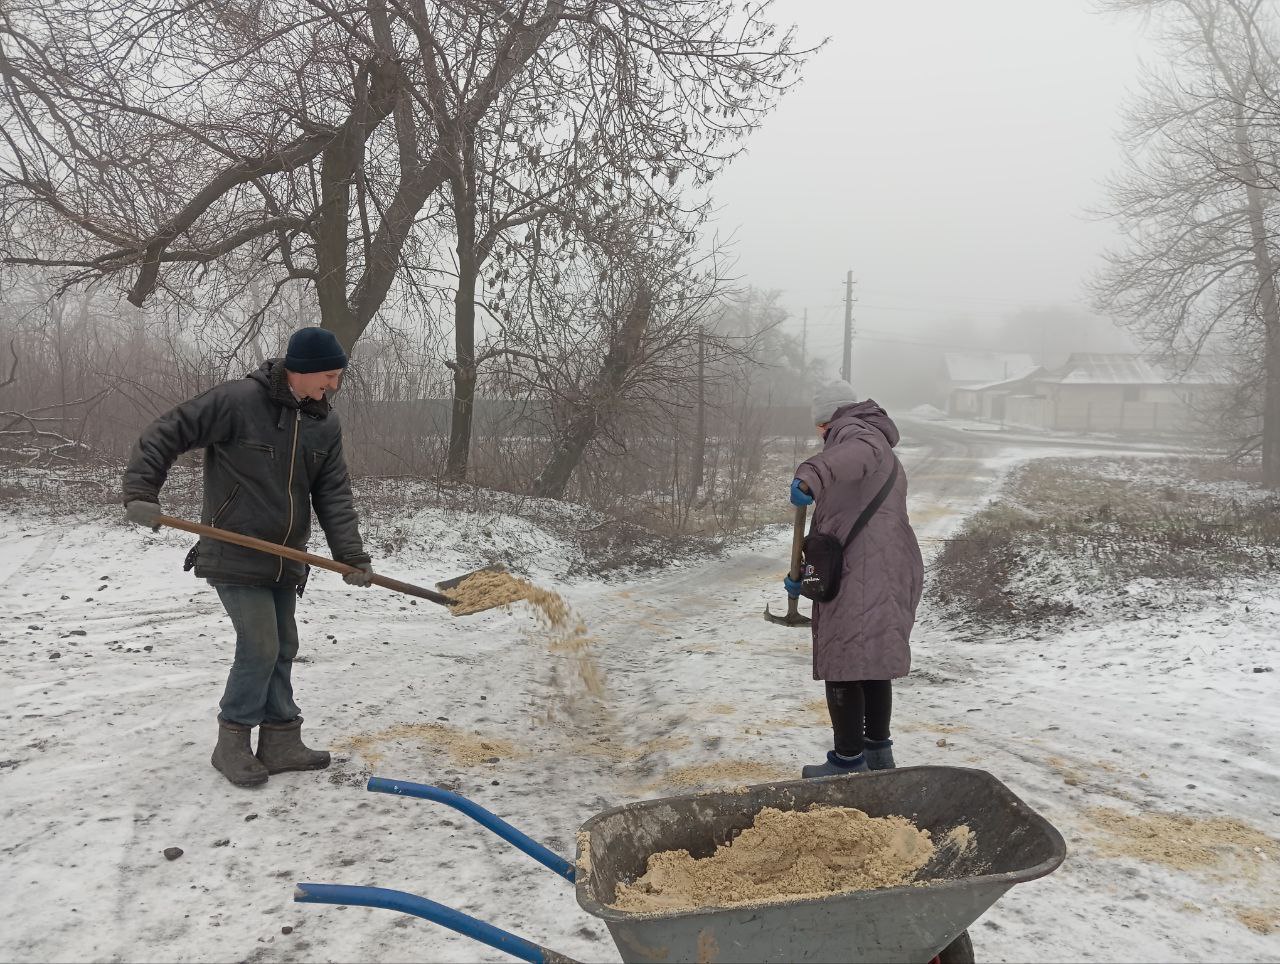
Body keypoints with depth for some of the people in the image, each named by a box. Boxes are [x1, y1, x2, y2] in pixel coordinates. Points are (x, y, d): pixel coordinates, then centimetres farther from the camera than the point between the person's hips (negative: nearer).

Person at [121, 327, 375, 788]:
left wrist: (350, 554, -11)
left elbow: (334, 495, -1)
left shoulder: (326, 425, 1)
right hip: (234, 556, -7)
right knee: (260, 646, -8)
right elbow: (165, 435, -11)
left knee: (282, 649, 11)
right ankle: (233, 743, 11)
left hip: (284, 561, 7)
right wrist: (141, 492, -19)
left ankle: (281, 742, 23)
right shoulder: (236, 400, -17)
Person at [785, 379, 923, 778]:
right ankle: (878, 751, 31)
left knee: (843, 668, -4)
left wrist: (812, 475, -47)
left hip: (860, 576, -10)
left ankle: (849, 762, 2)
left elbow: (858, 452, -30)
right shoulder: (885, 458, 30)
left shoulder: (853, 430, -1)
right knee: (872, 662, 20)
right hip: (891, 573, 10)